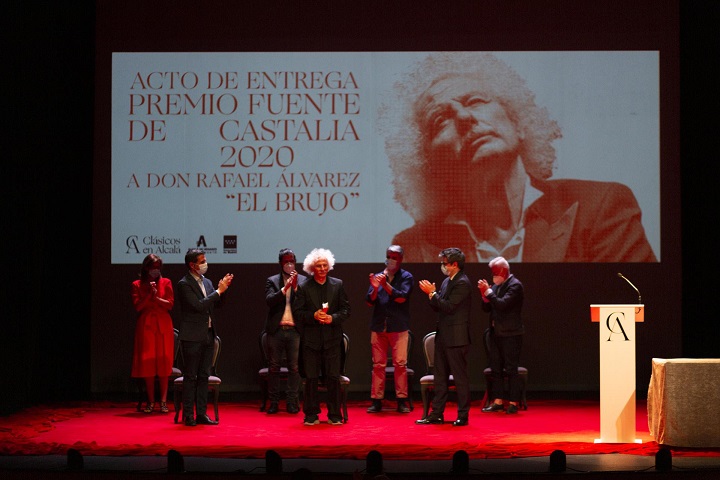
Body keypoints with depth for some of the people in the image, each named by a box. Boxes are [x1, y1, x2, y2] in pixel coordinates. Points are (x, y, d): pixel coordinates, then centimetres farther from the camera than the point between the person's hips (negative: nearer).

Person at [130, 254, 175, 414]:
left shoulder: (166, 283, 7)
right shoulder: (137, 285, 6)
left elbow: (170, 304, 0)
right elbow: (138, 306, -3)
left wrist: (156, 297, -11)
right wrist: (149, 294, -13)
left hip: (163, 326, 0)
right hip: (145, 325, 0)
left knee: (163, 363, -3)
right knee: (147, 364, -1)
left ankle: (163, 401, 0)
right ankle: (150, 401, 3)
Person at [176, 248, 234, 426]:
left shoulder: (207, 282, 13)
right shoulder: (184, 284, -10)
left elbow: (216, 304, 12)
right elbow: (198, 305, -20)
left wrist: (223, 288, -2)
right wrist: (219, 290, -16)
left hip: (208, 335, 7)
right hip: (192, 336, -7)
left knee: (203, 376, 9)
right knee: (190, 377, -2)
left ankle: (202, 414, 13)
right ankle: (188, 415, 2)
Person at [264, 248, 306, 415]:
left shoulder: (303, 281, 8)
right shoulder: (272, 281, 7)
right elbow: (269, 300, -9)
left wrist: (296, 287, -16)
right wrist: (285, 288, -19)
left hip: (295, 330, 0)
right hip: (276, 330, 0)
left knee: (294, 368, 0)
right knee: (274, 367, 3)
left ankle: (292, 402, 6)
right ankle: (274, 402, 8)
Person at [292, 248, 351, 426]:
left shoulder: (338, 285, 7)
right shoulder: (303, 287, 3)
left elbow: (346, 310, 6)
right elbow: (297, 313, 0)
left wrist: (333, 318, -12)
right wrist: (314, 316, -15)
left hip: (332, 338, 1)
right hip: (311, 339, 0)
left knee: (333, 377, -1)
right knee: (311, 378, 2)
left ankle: (334, 415, 7)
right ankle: (311, 415, 10)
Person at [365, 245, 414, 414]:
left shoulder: (406, 277, 3)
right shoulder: (378, 276, 11)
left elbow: (401, 297, -11)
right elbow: (369, 301, 5)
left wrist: (385, 285, -21)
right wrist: (375, 288, -15)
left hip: (398, 327, -3)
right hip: (378, 326, 3)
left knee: (400, 364, -5)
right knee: (378, 364, 3)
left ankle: (401, 400, 1)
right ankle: (377, 400, 5)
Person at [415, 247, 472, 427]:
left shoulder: (462, 283, -14)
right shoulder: (447, 282, 14)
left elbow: (449, 307, -21)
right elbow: (438, 307, 14)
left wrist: (432, 293, -15)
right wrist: (431, 293, -2)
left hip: (456, 338, -9)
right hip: (443, 336, 10)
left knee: (460, 377, -1)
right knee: (440, 376, 12)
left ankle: (463, 415, 4)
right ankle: (436, 413, 17)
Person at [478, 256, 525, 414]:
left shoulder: (515, 285, -11)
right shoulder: (496, 285, 12)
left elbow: (502, 304, -23)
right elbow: (486, 308, 12)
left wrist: (488, 292, -18)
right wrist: (484, 294, -5)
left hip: (510, 334, -8)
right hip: (496, 333, 8)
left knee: (511, 369, -4)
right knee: (495, 369, 9)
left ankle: (513, 403, -1)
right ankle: (498, 402, 14)